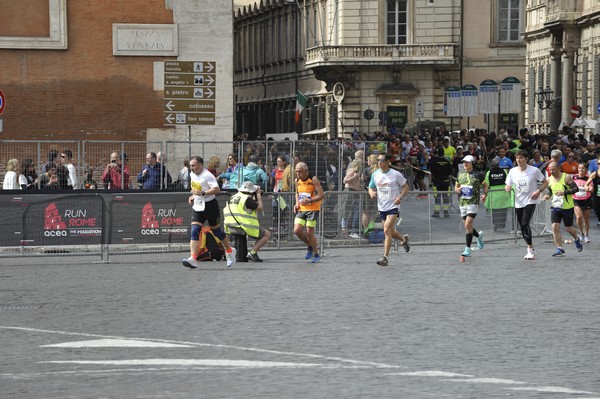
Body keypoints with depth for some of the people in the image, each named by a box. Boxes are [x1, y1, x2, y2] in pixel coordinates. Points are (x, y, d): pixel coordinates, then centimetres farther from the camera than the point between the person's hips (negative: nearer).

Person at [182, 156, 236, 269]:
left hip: (210, 205, -6)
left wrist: (202, 193, -32)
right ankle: (193, 259, -20)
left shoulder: (207, 176, -18)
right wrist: (193, 196, 10)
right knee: (194, 231, -11)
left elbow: (217, 189, -28)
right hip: (197, 206, 6)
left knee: (217, 231, 8)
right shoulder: (192, 174, 8)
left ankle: (230, 251, 33)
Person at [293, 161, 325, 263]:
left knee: (309, 233, -8)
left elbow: (322, 195, -15)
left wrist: (310, 200, -27)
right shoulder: (297, 181, 6)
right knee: (297, 230, -8)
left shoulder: (313, 180, -13)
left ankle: (316, 254, 11)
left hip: (313, 209, -6)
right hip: (301, 209, 6)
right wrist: (297, 203, 5)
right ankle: (310, 246, 19)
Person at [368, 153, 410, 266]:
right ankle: (403, 239, 49)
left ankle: (385, 258, -17)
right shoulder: (375, 175, 5)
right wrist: (371, 193, -9)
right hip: (381, 207, 6)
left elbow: (406, 186, 1)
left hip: (393, 206, -6)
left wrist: (400, 197, -15)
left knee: (387, 230, -18)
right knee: (391, 232, 16)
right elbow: (371, 188, 16)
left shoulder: (396, 174, -8)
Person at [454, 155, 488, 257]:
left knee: (468, 224, -17)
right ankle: (478, 235, 41)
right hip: (462, 202, 6)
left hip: (473, 202, -6)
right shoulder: (460, 175, 12)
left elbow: (485, 185, 9)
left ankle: (468, 248, -12)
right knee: (466, 226, 10)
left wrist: (485, 194, -8)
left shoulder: (478, 174, -1)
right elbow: (456, 186, 23)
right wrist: (457, 189, 0)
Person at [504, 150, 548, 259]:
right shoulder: (513, 171, 3)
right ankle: (531, 248, 25)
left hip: (530, 201, -5)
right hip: (518, 202, 5)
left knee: (525, 224, -20)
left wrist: (539, 191, -14)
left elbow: (545, 182, 4)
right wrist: (508, 188, -16)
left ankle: (530, 249, -13)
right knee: (522, 226, 8)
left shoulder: (534, 170, -6)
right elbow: (507, 186, 8)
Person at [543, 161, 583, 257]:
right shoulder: (549, 179, 3)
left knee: (568, 228, 6)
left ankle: (576, 239, 39)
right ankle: (560, 249, -5)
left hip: (567, 207, -4)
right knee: (555, 227, -11)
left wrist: (564, 192, -26)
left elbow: (576, 189, -14)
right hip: (555, 207, 4)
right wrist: (548, 196, -5)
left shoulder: (566, 177, -12)